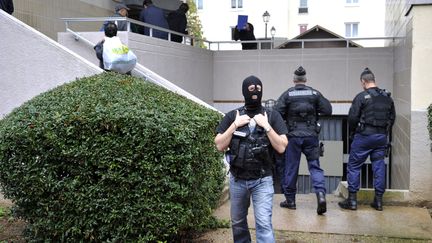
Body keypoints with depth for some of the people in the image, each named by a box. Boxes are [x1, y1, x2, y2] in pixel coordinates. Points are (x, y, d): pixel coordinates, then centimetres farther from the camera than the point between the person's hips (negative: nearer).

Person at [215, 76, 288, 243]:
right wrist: (235, 125, -11)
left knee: (264, 223, -10)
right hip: (237, 180, 3)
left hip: (262, 180, -2)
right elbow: (219, 146, -3)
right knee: (238, 223, 17)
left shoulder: (273, 116, -2)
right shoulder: (232, 116, 1)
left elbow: (281, 147, -8)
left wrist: (266, 126, -16)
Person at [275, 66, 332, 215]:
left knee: (290, 168, 8)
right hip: (311, 136, 1)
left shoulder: (287, 94, -2)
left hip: (293, 136, -1)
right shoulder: (315, 94, 2)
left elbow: (277, 113, -9)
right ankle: (321, 193, -16)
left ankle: (290, 200, 16)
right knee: (314, 166, 6)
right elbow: (327, 110, 0)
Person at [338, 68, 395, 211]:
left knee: (354, 166, 3)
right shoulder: (387, 97, 8)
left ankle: (352, 200, 4)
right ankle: (378, 200, 14)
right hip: (382, 137, 6)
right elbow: (392, 117, 14)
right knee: (379, 166, 10)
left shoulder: (362, 97, -11)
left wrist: (355, 129, 8)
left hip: (364, 136, -5)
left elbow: (352, 118, -12)